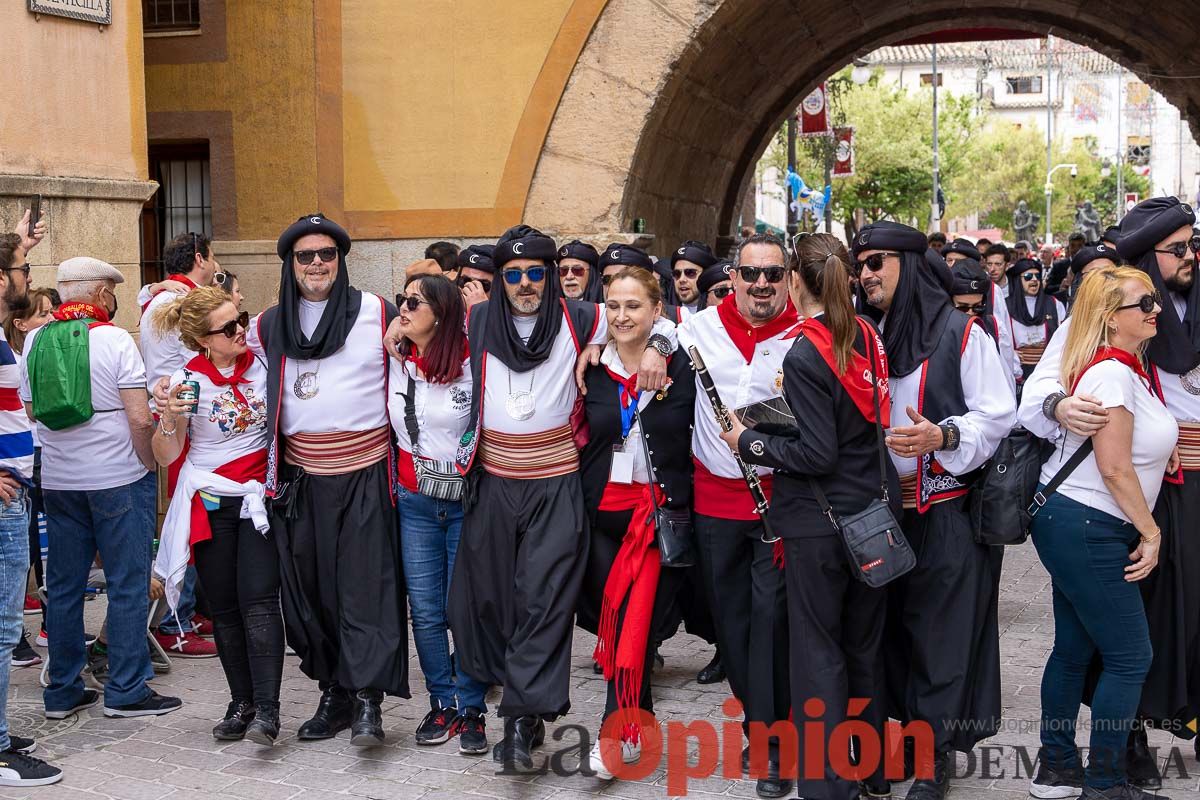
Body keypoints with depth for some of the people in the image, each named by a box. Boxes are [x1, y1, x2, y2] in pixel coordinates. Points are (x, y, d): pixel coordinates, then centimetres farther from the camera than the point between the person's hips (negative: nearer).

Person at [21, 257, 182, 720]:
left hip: (58, 483, 5)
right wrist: (148, 462, -2)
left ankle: (62, 692, 18)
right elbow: (140, 418, -16)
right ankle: (126, 691, 6)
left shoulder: (34, 341, 4)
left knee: (63, 588, 11)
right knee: (128, 586, 3)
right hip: (118, 479, -5)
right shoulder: (115, 340, -11)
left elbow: (31, 410, 12)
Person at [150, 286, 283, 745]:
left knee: (258, 600, -12)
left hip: (259, 497, 0)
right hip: (210, 503, 0)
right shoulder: (187, 381, -4)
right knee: (224, 608, 5)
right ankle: (242, 703, 16)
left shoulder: (262, 365, 0)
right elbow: (165, 456, -2)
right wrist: (169, 418, -20)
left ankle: (267, 711, -16)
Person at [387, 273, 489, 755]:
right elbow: (383, 424, 18)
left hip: (467, 499, -4)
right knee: (425, 611, 5)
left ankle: (472, 709, 12)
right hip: (415, 502, 4)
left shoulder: (472, 363, -10)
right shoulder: (395, 363, 4)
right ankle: (443, 704, 18)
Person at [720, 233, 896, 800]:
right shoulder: (868, 338, 3)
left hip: (818, 521, -7)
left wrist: (749, 442, -8)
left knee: (819, 652, 3)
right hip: (876, 513, 7)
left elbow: (817, 454, -19)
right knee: (866, 646, 17)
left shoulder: (804, 355, -16)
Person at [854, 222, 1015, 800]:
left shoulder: (960, 333, -7)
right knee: (886, 624, 12)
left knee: (940, 633, 1)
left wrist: (942, 437, -25)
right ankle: (896, 724, 26)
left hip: (943, 512, -5)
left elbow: (997, 416, -10)